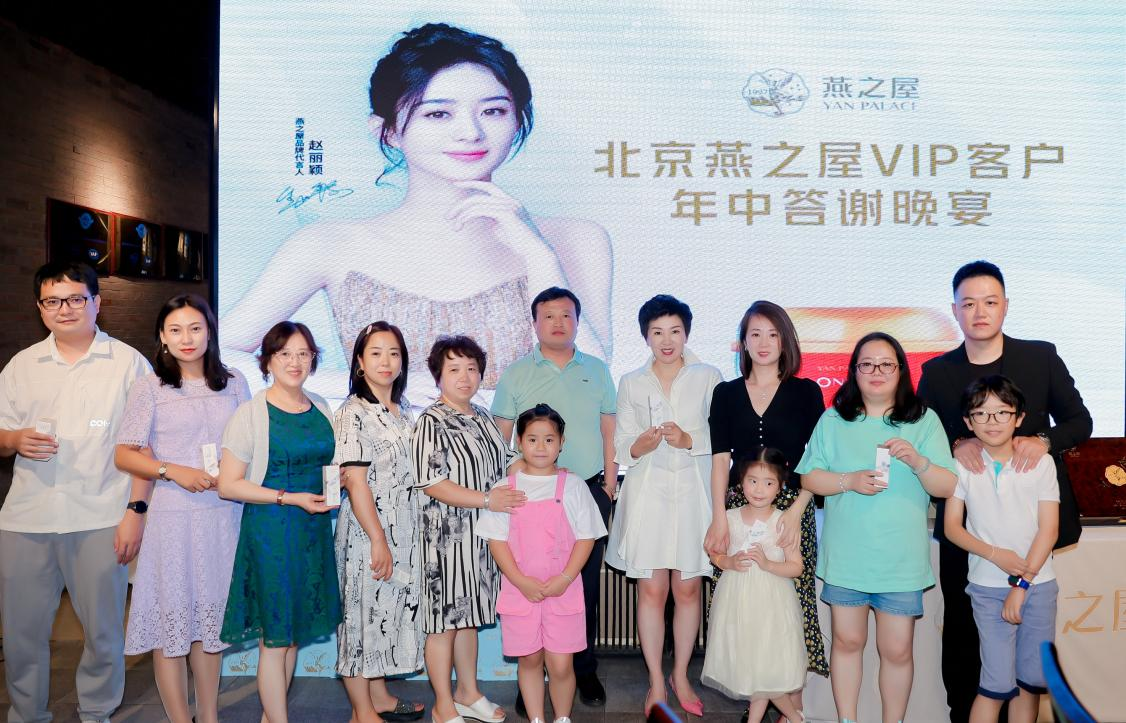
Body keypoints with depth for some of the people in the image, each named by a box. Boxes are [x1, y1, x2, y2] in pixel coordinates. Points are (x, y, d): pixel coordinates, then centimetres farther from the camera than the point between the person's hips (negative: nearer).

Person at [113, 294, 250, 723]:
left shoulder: (234, 383, 9)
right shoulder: (150, 388, 0)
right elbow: (124, 455, -1)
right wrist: (173, 471, -14)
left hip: (225, 514, 3)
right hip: (173, 515, -2)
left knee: (211, 616, 11)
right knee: (172, 616, 1)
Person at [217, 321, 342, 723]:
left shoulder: (320, 408, 8)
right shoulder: (251, 414, -9)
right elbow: (228, 485, -12)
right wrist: (290, 498, -18)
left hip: (314, 529, 6)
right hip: (270, 529, -6)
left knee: (294, 632, 15)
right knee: (274, 637, 2)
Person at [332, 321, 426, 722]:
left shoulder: (403, 411, 10)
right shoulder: (353, 413, -13)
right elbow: (355, 482, -17)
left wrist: (394, 541, 11)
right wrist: (378, 541, -19)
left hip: (402, 534, 7)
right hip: (366, 532, -7)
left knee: (390, 610, 17)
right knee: (362, 613, 4)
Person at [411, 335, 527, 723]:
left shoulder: (483, 418, 10)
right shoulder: (431, 423, -15)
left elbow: (505, 463, 22)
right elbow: (432, 484, -21)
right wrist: (486, 499, -22)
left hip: (480, 536, 7)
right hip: (445, 536, -7)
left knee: (468, 615, 19)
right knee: (444, 620, 5)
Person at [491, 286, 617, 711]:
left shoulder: (597, 371, 9)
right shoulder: (516, 374, 4)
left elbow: (609, 430, 13)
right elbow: (501, 436, 4)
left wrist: (609, 482, 7)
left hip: (589, 490, 2)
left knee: (586, 584, 8)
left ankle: (585, 671, 23)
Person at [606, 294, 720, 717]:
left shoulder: (707, 377, 3)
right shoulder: (631, 384, 7)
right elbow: (622, 448, 5)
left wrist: (688, 440, -16)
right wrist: (643, 443, -16)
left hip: (693, 492, 0)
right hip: (648, 494, 1)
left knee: (688, 589, 6)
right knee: (651, 590, 2)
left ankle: (680, 676, 24)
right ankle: (656, 682, 17)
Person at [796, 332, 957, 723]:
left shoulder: (924, 420, 1)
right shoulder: (833, 420, 4)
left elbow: (949, 487, -4)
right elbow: (809, 477, 1)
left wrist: (917, 461, -22)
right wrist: (850, 481, -15)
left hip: (901, 558, -1)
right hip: (845, 555, 1)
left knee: (897, 650, 5)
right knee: (847, 641, 12)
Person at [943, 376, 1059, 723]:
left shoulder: (1041, 462, -2)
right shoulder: (963, 466, -2)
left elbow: (1049, 529, -4)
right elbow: (952, 527, 0)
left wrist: (1021, 584, -8)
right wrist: (996, 554, -15)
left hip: (1038, 584, 2)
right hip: (988, 587, -1)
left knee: (1031, 681, 8)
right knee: (997, 684, -3)